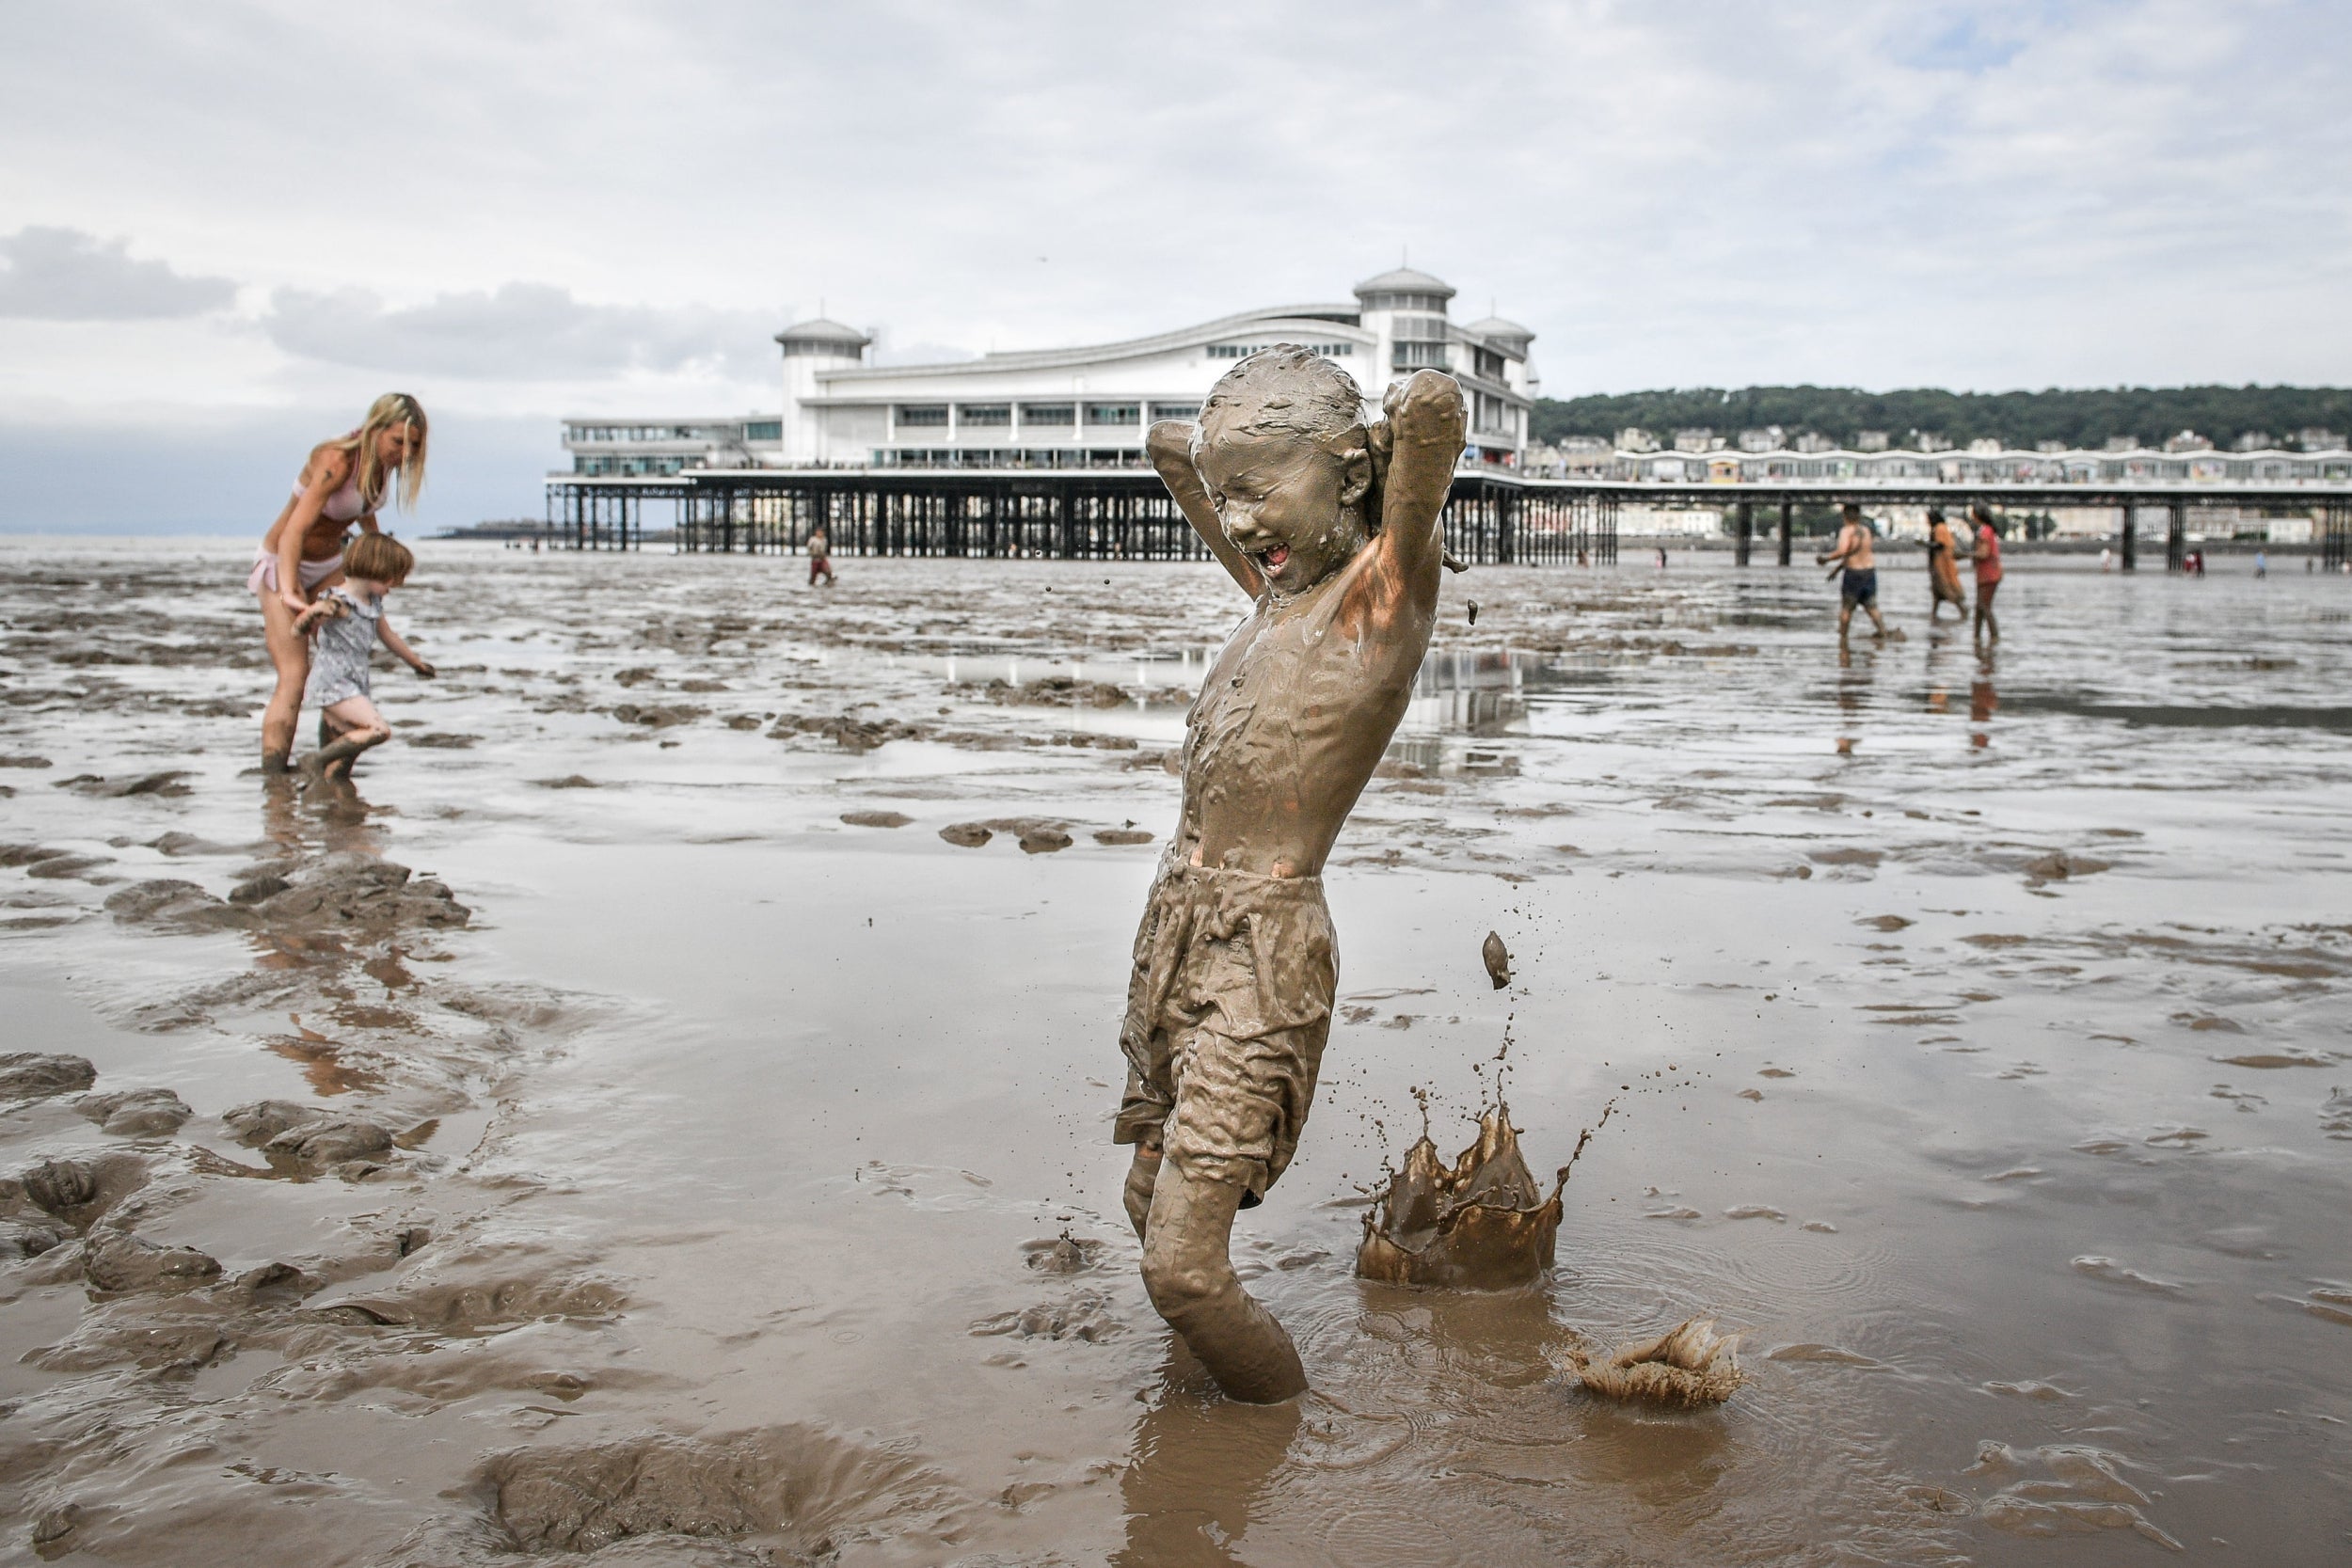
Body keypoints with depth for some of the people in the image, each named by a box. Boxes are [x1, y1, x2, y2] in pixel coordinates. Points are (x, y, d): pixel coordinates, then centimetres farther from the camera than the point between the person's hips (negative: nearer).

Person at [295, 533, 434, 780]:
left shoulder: (373, 603, 12)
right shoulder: (339, 602, -15)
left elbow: (388, 636, 28)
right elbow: (299, 625, -20)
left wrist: (417, 663, 41)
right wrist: (310, 617, -45)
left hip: (356, 684, 9)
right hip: (333, 685, -9)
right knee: (380, 730, -21)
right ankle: (316, 760, -13)